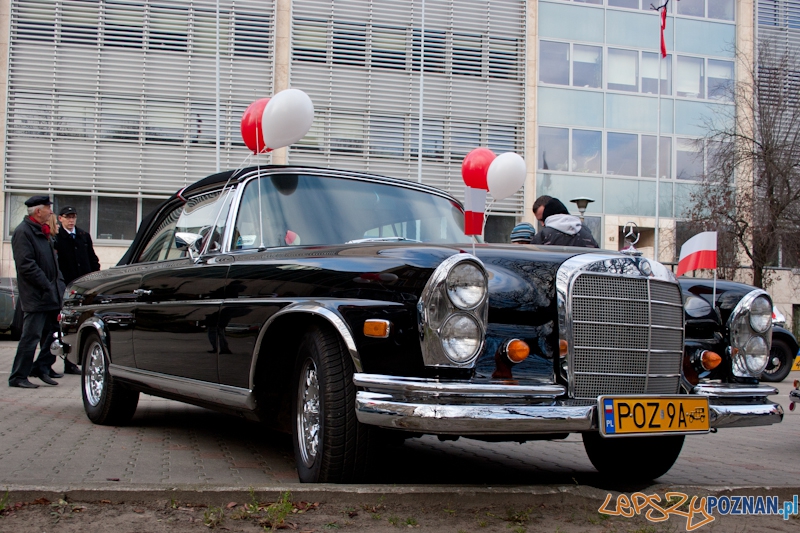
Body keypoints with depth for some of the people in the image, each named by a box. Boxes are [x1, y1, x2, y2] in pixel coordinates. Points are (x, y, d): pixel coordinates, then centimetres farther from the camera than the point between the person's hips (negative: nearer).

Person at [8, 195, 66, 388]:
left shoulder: (41, 231, 18)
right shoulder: (23, 232, -12)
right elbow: (26, 265, -19)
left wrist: (59, 285, 11)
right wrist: (47, 287, -19)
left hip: (51, 295, 9)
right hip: (35, 297, -9)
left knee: (52, 332, 11)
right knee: (31, 336, -6)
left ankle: (42, 367, 23)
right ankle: (18, 377, 1)